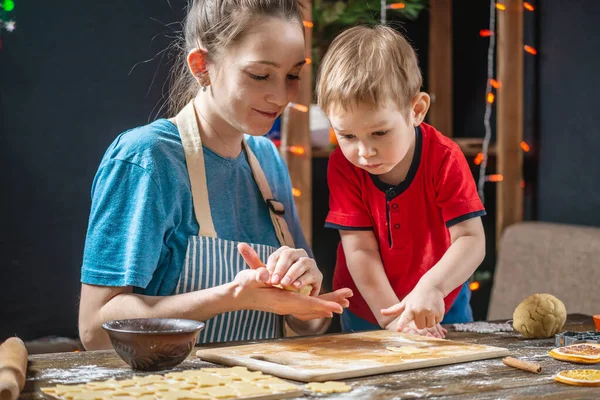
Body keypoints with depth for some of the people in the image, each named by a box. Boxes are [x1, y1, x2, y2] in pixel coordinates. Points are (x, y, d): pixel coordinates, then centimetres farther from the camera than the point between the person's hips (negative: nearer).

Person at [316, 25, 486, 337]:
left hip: (440, 313, -1)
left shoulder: (444, 158, -17)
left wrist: (431, 287, -40)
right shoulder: (343, 166, -12)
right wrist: (393, 318, -25)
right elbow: (360, 250, -16)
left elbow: (471, 239, -22)